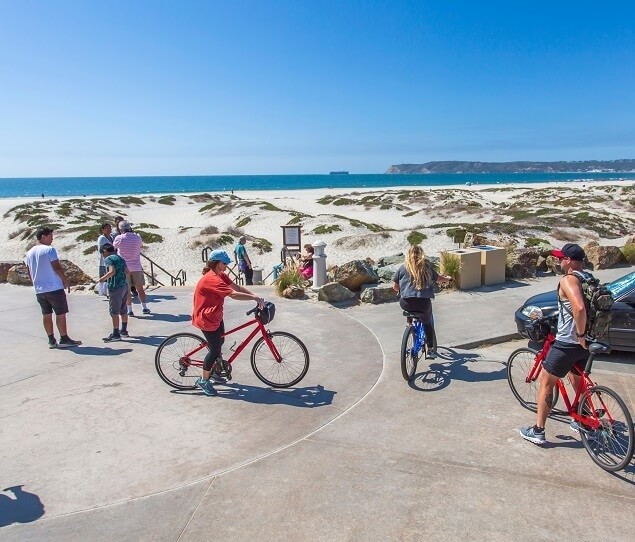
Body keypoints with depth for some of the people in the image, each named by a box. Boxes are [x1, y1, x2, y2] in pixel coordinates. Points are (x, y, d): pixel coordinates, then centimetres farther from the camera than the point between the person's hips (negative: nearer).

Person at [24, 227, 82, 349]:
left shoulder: (29, 253, 12)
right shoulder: (49, 250, -11)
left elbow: (29, 272, 16)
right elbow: (57, 268, -14)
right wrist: (66, 281, -6)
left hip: (39, 290, 7)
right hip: (54, 288, -7)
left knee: (46, 314, 12)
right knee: (61, 314, 0)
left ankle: (51, 340, 15)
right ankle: (64, 339, 3)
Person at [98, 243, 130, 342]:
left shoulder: (108, 259, -8)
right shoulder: (120, 258, 15)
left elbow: (112, 271, -22)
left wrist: (103, 278, -9)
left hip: (115, 287, -8)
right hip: (124, 285, 8)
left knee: (114, 311, -2)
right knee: (123, 310, 17)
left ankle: (116, 334, 0)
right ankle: (124, 331, 26)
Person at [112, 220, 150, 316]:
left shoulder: (119, 238, -9)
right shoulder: (137, 237, -5)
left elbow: (114, 246, 10)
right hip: (136, 267, 1)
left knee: (127, 290, 6)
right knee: (140, 288, 11)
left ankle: (130, 310, 7)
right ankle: (144, 307, 12)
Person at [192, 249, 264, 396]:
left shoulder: (220, 275, 4)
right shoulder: (212, 279, -28)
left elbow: (237, 287, -3)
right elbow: (234, 294, -36)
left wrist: (255, 296, -14)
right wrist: (255, 298, -32)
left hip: (216, 317, 10)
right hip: (206, 319, -10)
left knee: (219, 342, 21)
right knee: (215, 350, -3)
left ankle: (212, 371, 40)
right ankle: (203, 380, 13)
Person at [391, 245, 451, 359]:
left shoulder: (403, 268, 5)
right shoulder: (427, 267, 8)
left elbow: (395, 286, 6)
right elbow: (438, 278, 21)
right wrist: (447, 279, 44)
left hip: (406, 303, 0)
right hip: (424, 302, 1)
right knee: (428, 323, 23)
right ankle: (431, 349, 22)